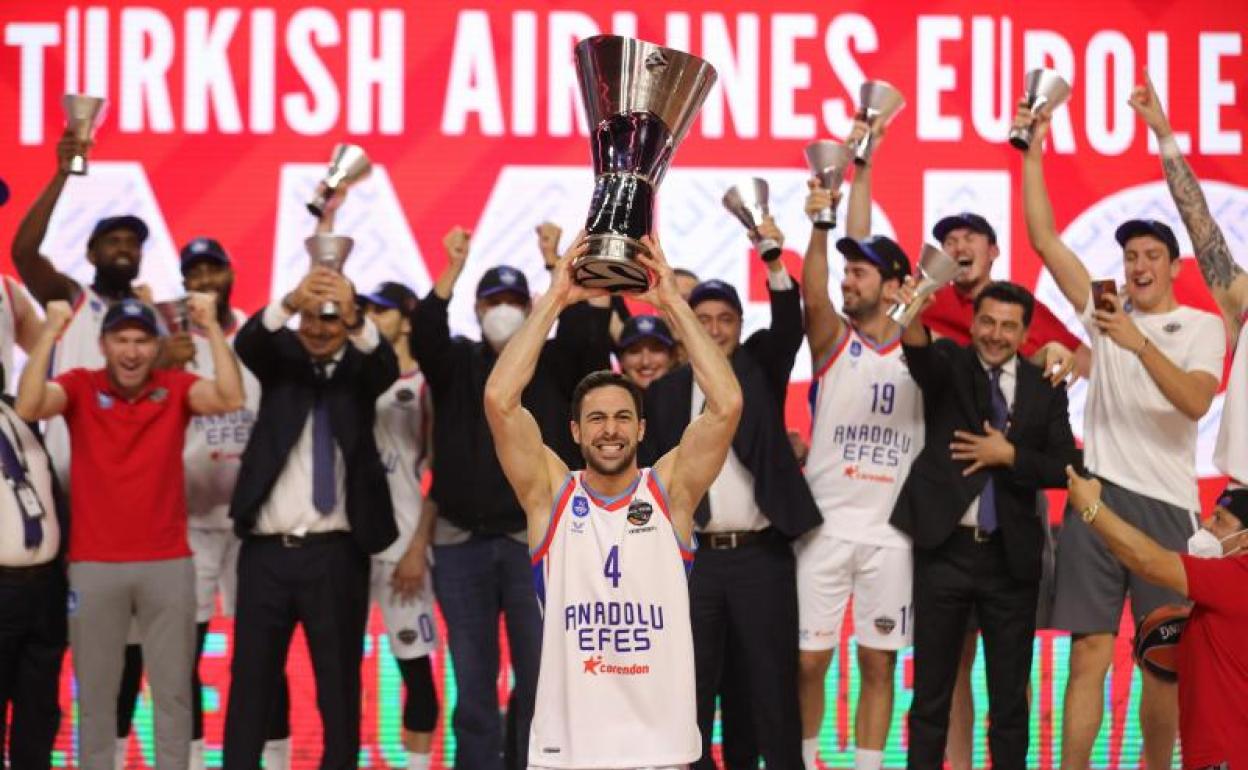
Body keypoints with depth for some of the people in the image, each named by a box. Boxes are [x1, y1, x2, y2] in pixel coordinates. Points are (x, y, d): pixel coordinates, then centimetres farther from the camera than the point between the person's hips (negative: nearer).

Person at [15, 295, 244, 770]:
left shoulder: (176, 389, 0)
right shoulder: (79, 387, -2)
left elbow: (230, 399, -16)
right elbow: (29, 407, -19)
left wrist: (212, 328, -22)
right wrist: (51, 333, -26)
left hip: (168, 563, 1)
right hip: (94, 564, -1)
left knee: (173, 690, 7)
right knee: (95, 691, 6)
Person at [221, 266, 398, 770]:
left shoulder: (359, 368, 4)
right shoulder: (282, 357, 6)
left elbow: (387, 366, -18)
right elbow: (246, 343, -15)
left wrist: (354, 318, -40)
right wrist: (290, 301, -36)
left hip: (336, 554, -1)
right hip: (265, 551, 1)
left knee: (339, 685, 4)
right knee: (250, 683, 3)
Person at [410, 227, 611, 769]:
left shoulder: (555, 363, 6)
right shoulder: (457, 365, 8)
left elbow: (588, 333, -12)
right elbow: (424, 336, -11)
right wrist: (452, 271, -25)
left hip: (537, 542, -1)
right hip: (463, 544, 1)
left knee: (541, 678, 1)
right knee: (473, 684, 6)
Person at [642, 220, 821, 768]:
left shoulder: (760, 367, 6)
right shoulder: (665, 391, 8)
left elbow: (789, 327, -12)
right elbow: (652, 472, 8)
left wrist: (775, 262, -28)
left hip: (762, 554, -1)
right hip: (694, 557, 1)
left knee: (773, 685, 2)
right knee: (692, 687, 4)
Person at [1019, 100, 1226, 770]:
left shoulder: (1204, 327, 5)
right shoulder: (1104, 310, 12)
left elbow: (1195, 402, -12)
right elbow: (1043, 239, 7)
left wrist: (1140, 344, -23)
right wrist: (1033, 150, 1)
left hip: (1166, 502, -1)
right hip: (1099, 493, 1)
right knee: (1090, 651, -3)